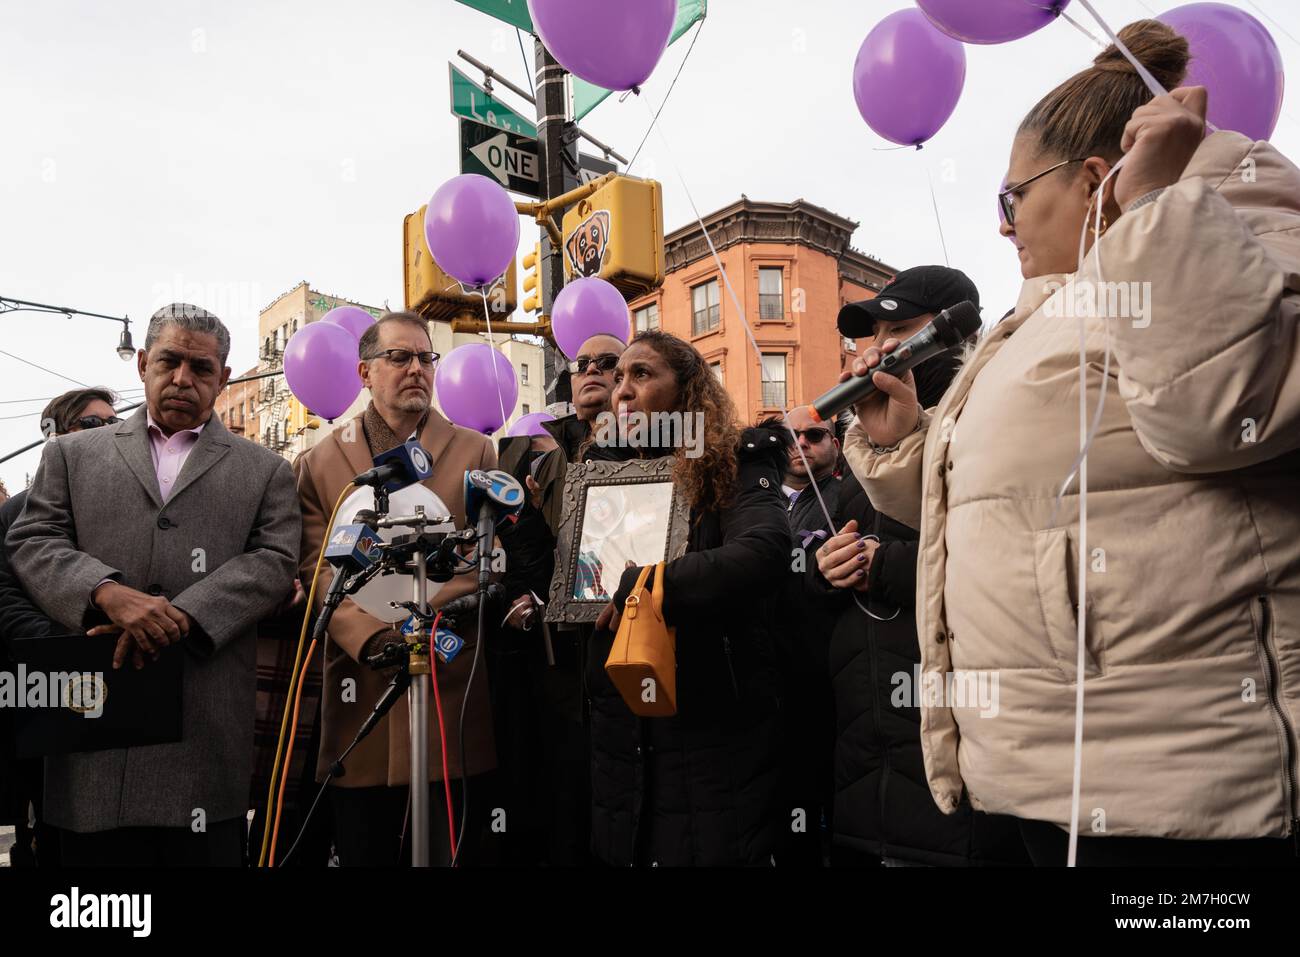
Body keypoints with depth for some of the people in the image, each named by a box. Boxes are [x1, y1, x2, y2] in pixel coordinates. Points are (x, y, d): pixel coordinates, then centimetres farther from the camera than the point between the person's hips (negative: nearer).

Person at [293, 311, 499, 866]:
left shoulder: (476, 454, 10)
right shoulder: (320, 462, 11)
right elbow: (317, 568, 1)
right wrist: (373, 639, -16)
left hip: (453, 690, -1)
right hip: (358, 691, 1)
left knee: (454, 851, 5)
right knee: (363, 854, 9)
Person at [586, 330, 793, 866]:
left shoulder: (735, 464, -6)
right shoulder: (603, 471, 11)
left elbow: (763, 551, -27)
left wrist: (635, 586, -22)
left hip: (714, 728, -5)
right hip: (620, 732, 5)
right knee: (618, 851, 15)